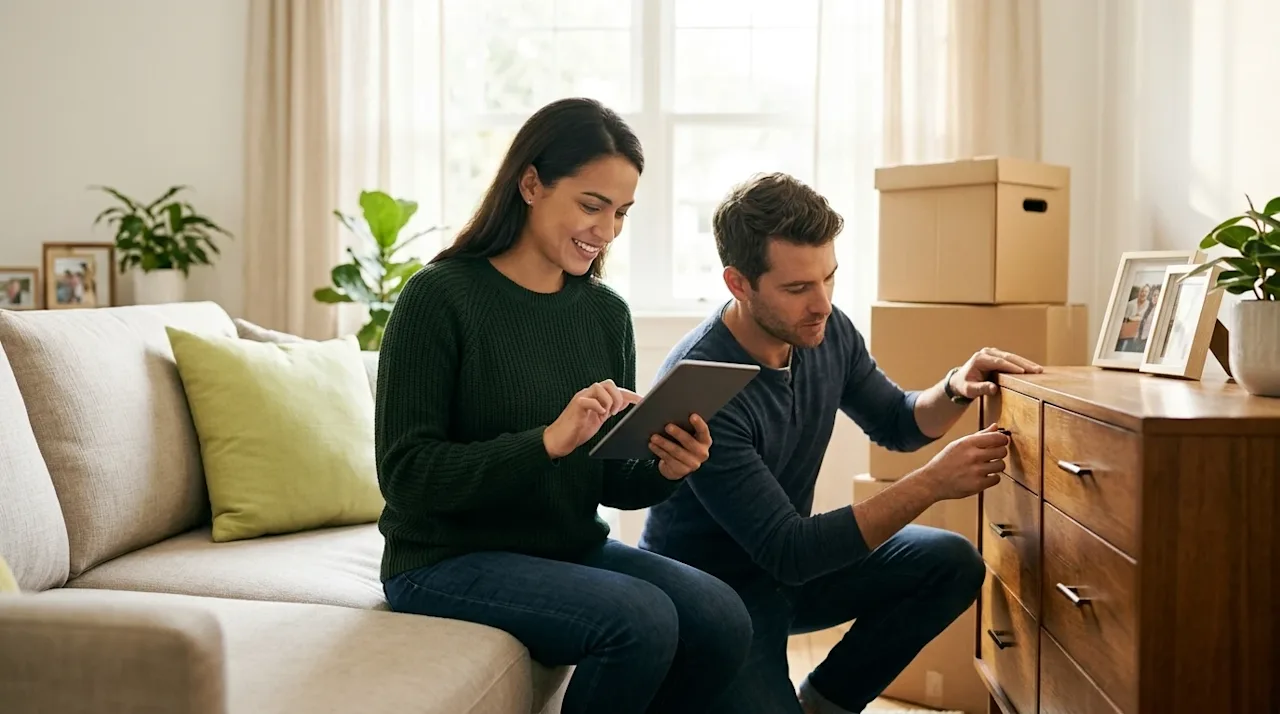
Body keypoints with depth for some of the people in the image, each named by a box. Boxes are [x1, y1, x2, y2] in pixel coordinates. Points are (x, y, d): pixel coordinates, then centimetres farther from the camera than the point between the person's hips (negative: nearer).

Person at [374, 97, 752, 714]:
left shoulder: (606, 312, 6)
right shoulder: (440, 297, -12)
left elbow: (608, 479, 9)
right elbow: (405, 473, -18)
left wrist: (664, 470, -14)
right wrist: (548, 441, -29)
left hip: (572, 549, 6)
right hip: (448, 561, -5)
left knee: (723, 619, -18)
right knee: (642, 620, -27)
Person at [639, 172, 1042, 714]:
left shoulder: (828, 331, -9)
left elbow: (896, 424, 10)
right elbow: (786, 551, -30)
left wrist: (954, 390, -13)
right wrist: (931, 483, -32)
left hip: (791, 558, 7)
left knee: (953, 565, -9)